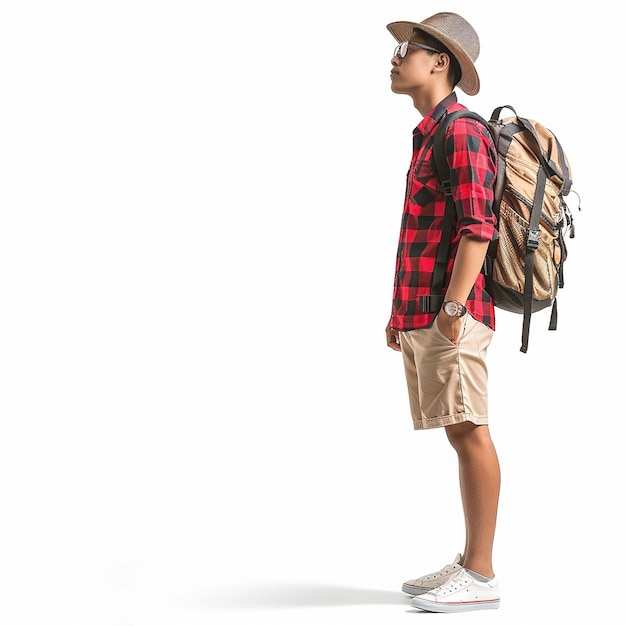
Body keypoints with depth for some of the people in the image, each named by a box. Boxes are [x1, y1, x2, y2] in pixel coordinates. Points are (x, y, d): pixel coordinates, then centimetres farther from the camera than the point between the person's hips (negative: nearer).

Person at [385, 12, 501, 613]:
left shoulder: (461, 131, -7)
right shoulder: (428, 136, 22)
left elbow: (479, 227, -16)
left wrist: (451, 306, -21)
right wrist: (402, 312, 21)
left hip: (450, 312, -9)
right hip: (422, 310, 9)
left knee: (469, 432, -7)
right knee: (460, 433, 11)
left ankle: (480, 577, -3)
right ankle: (470, 563, 17)